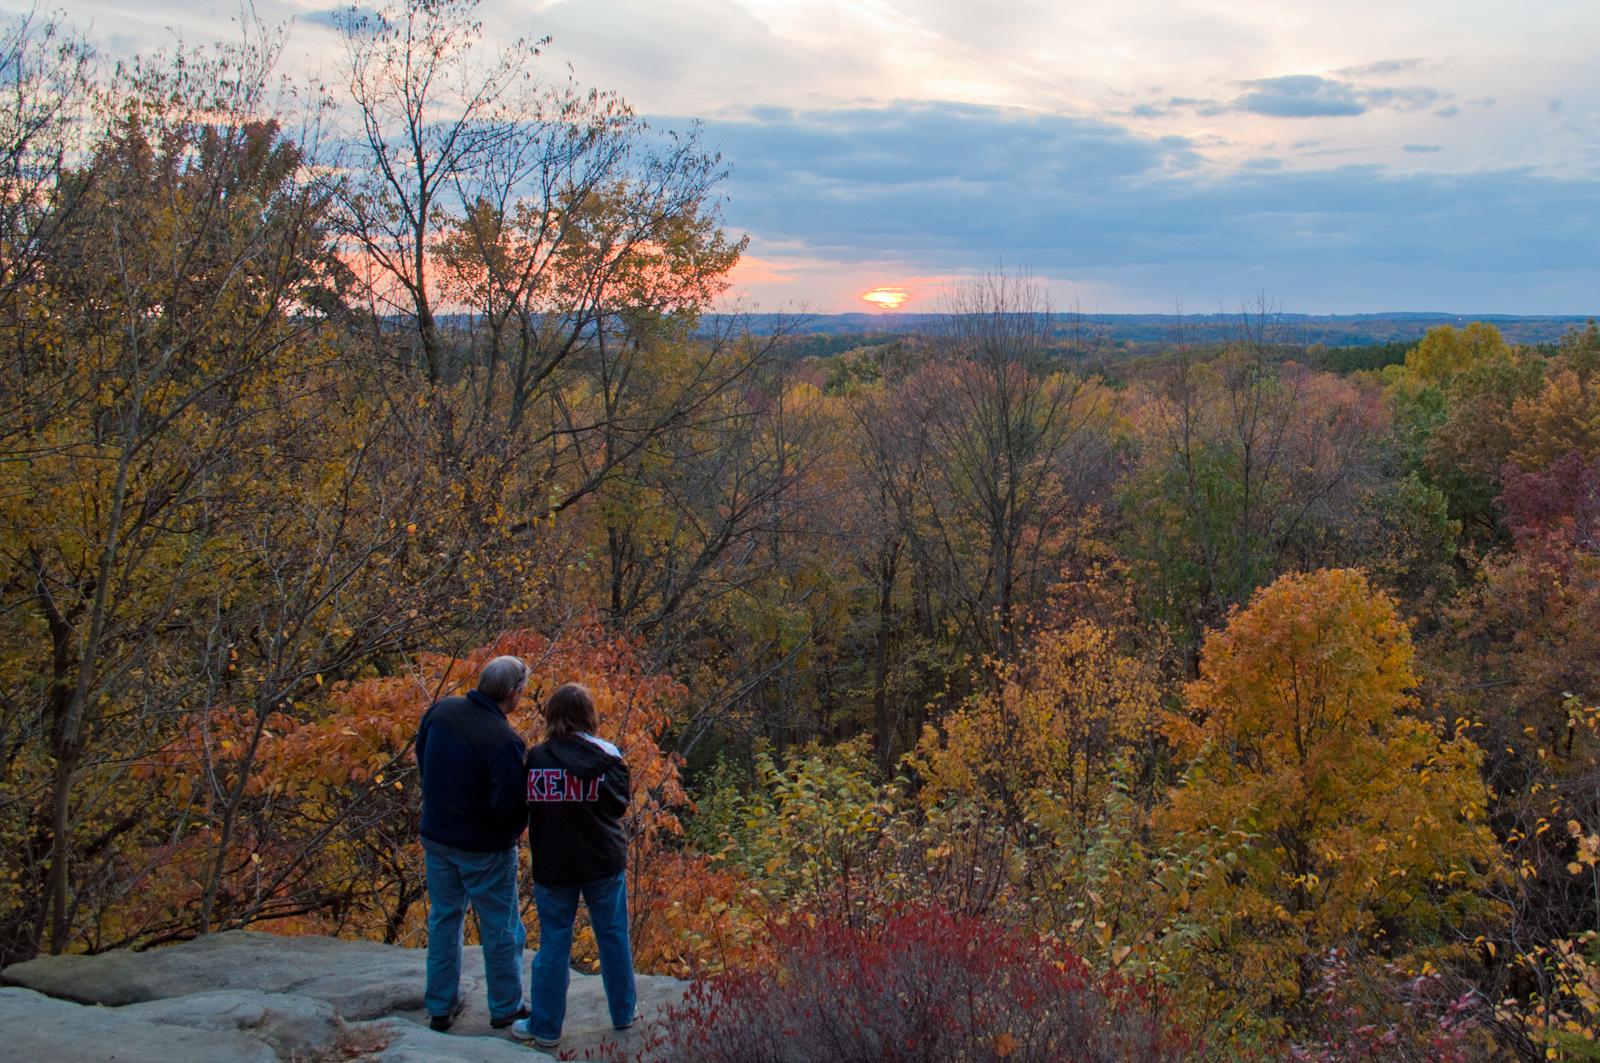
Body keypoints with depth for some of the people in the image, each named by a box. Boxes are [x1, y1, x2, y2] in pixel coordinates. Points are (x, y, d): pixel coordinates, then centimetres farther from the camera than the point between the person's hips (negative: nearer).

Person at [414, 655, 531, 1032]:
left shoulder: (441, 711, -8)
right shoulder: (504, 741, -28)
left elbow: (422, 758, 8)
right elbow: (510, 806, -27)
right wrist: (521, 824, -4)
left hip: (436, 835, 6)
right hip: (485, 847, -6)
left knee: (443, 919, 20)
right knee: (500, 929, 12)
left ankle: (440, 1007, 29)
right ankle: (505, 1009, 26)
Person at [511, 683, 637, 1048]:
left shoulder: (535, 758, -9)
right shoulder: (606, 756, -10)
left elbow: (524, 808, 1)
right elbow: (620, 803, -3)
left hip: (552, 864, 0)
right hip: (603, 862, 0)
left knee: (554, 943, 10)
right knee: (612, 936, 15)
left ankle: (545, 1027, 17)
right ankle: (623, 1012, 29)